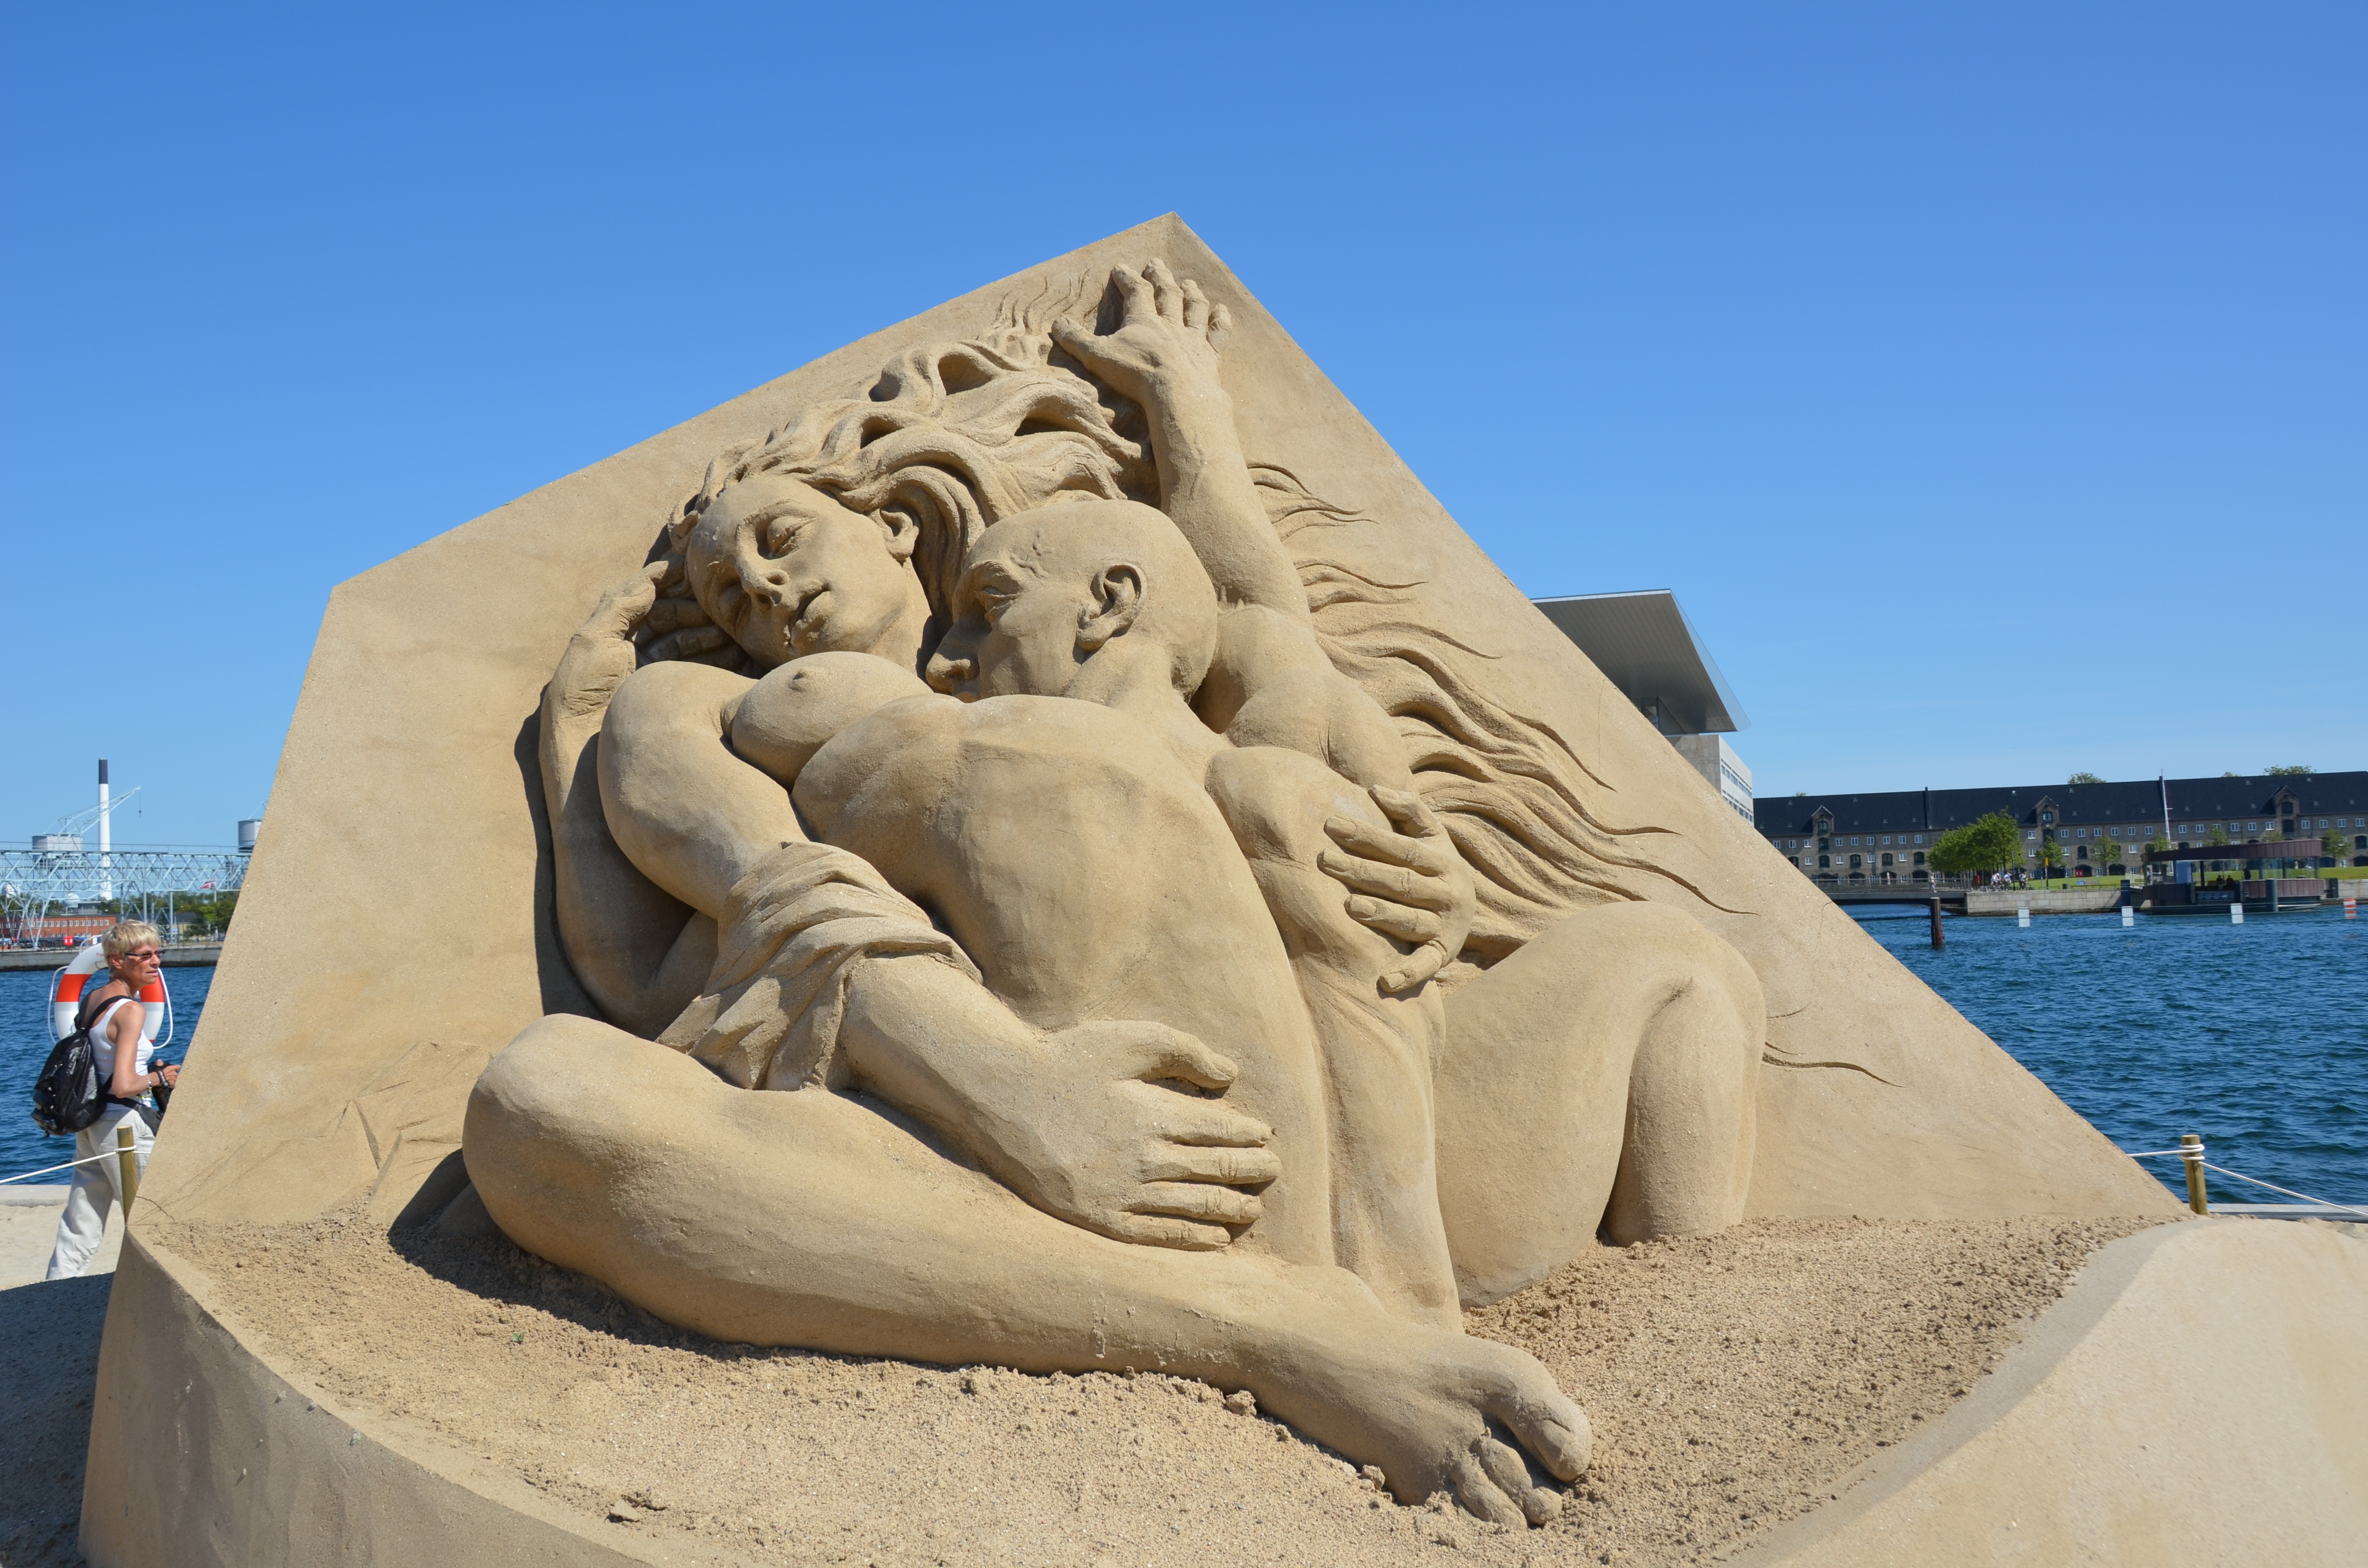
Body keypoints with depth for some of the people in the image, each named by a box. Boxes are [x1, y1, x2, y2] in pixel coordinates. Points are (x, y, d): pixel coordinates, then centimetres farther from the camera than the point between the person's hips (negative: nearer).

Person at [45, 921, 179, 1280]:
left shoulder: (91, 999, 8)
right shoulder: (131, 1010, -18)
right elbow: (123, 1086, -26)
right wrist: (160, 1078, -7)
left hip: (90, 1123, 8)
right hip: (124, 1124, -8)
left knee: (79, 1229, 15)